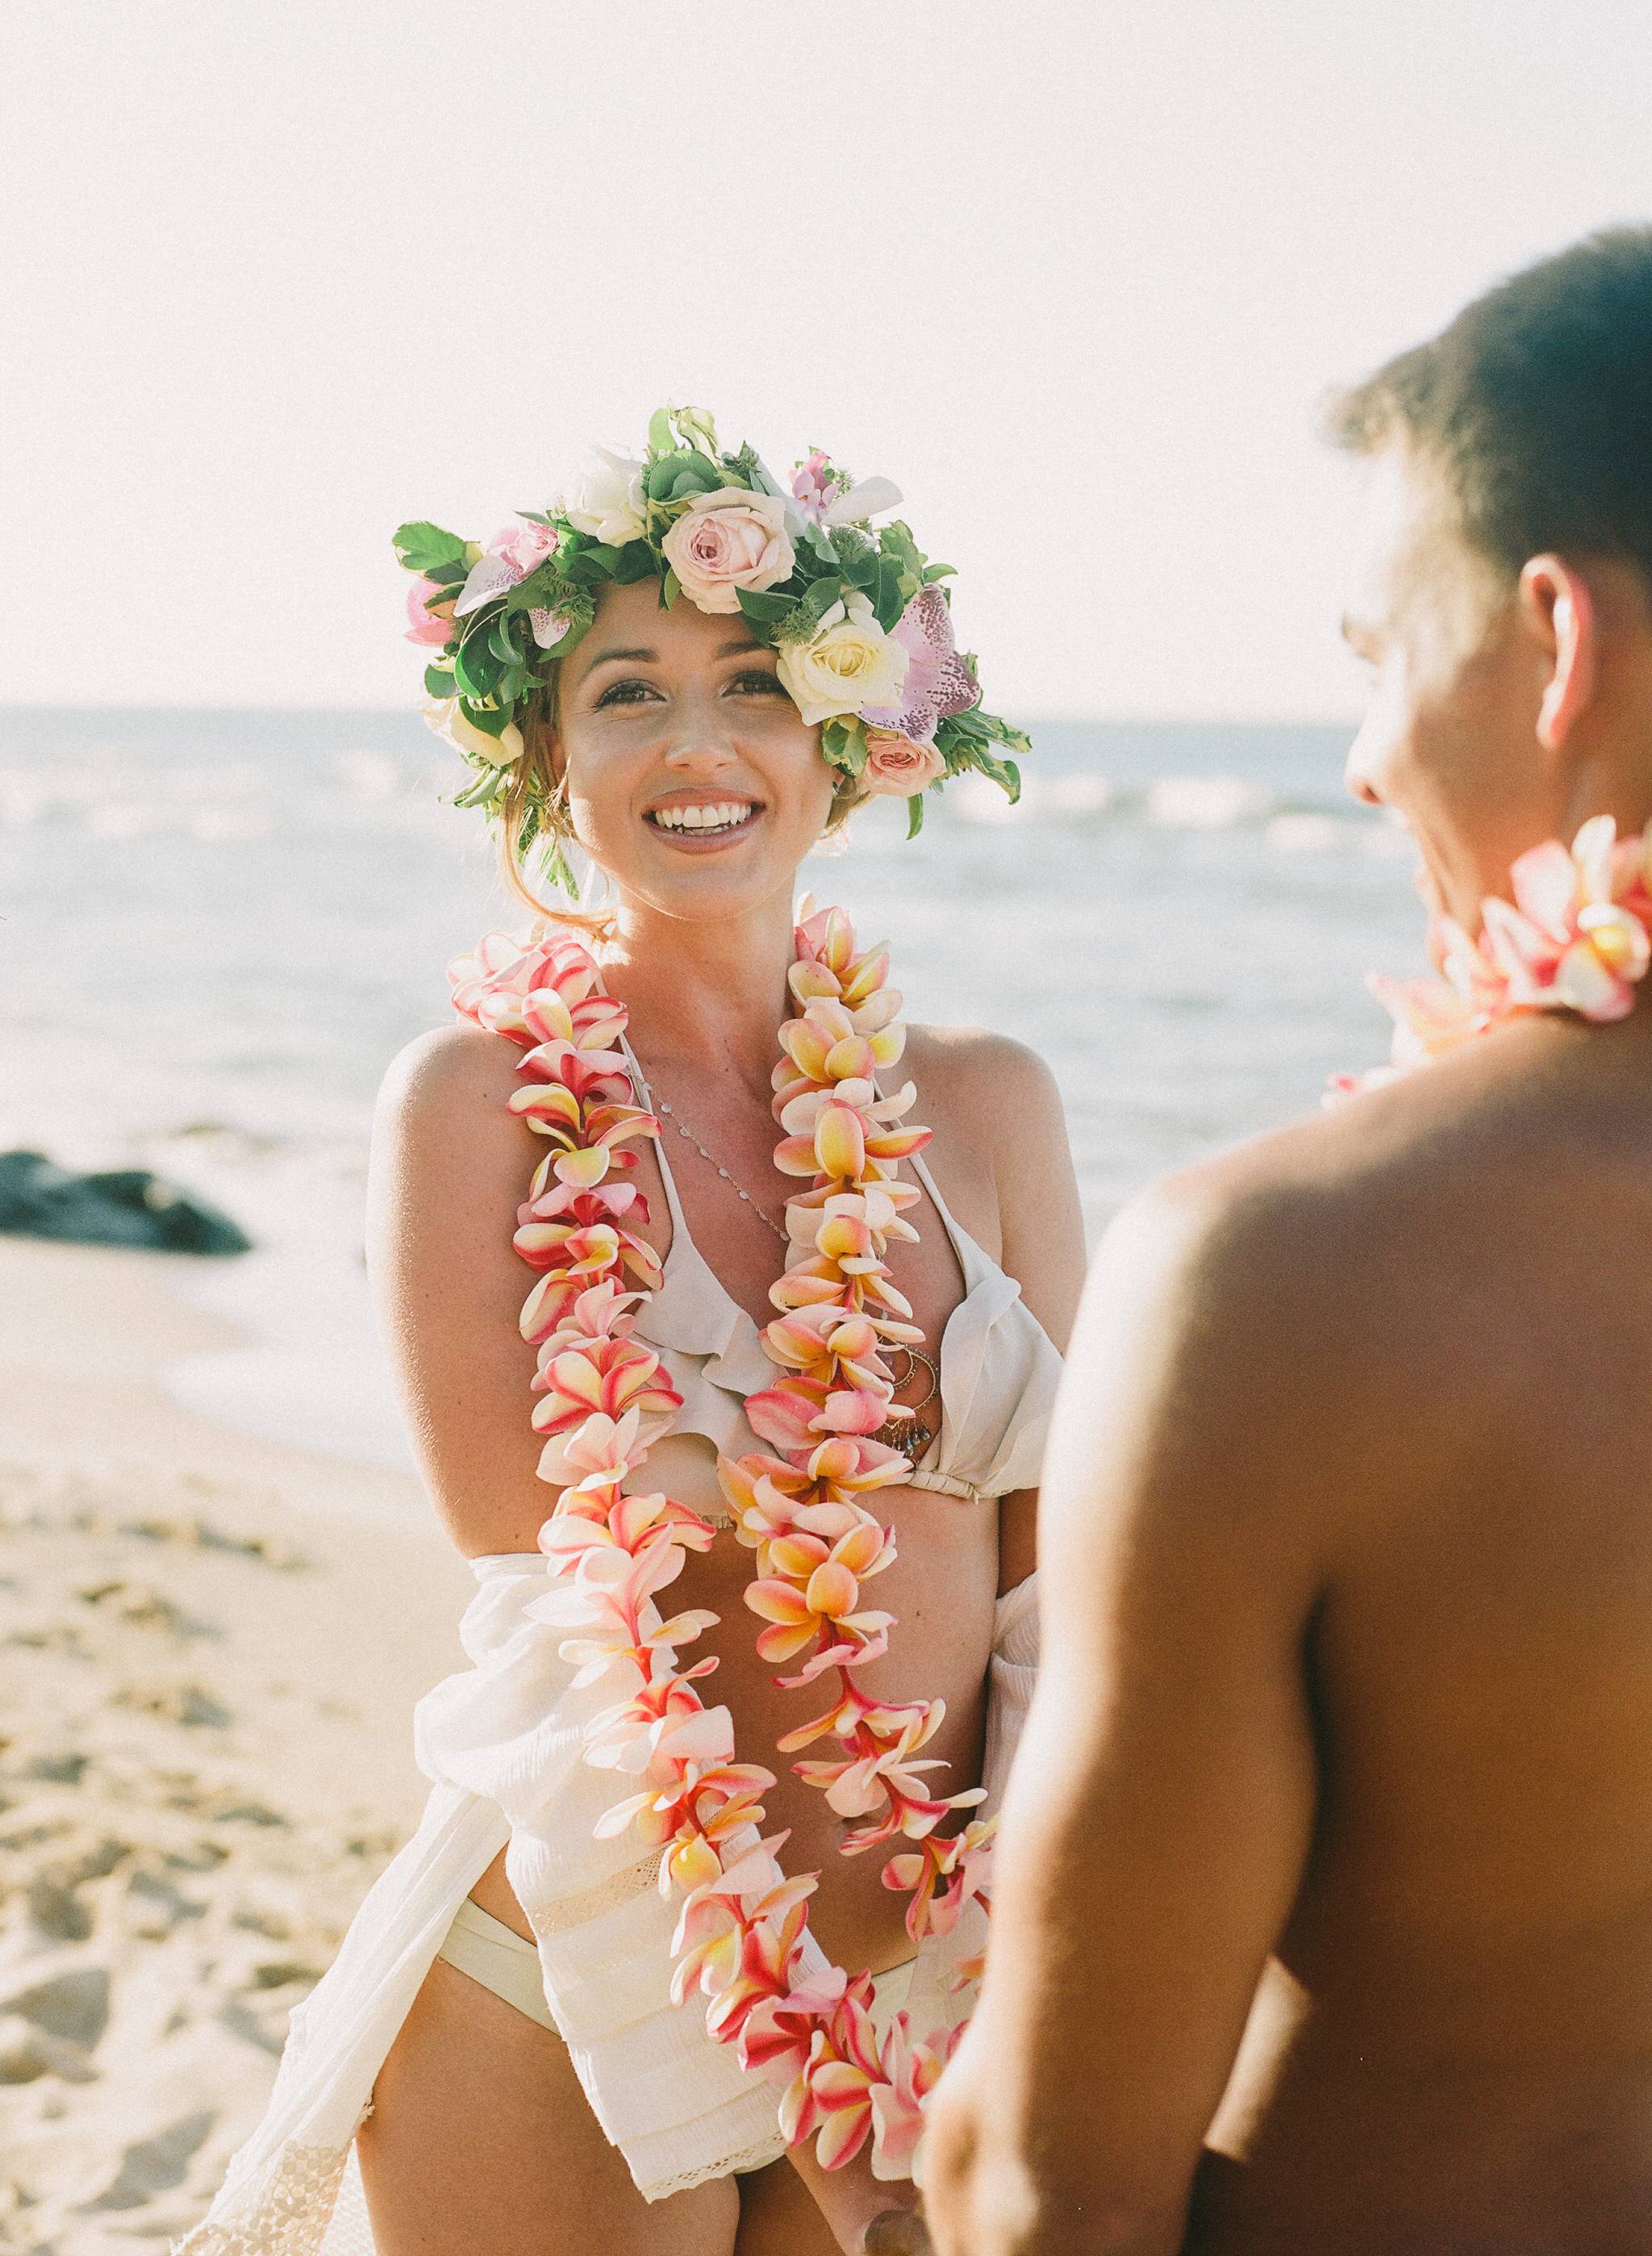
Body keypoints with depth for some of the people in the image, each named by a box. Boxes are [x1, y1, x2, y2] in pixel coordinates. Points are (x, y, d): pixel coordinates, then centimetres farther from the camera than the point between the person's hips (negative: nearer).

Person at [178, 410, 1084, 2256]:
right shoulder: (477, 1099, -7)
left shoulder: (985, 1105, 1)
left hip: (923, 2006, 3)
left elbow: (1055, 1575, 0)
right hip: (559, 2019, -3)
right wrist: (745, 2040, -13)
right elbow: (536, 1594, -11)